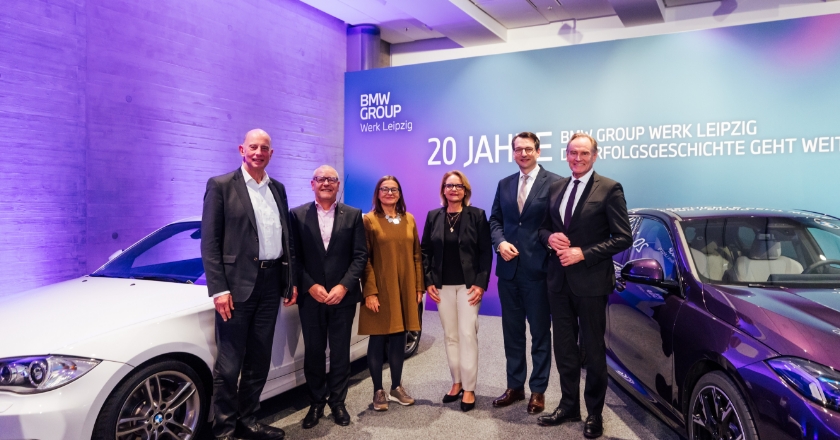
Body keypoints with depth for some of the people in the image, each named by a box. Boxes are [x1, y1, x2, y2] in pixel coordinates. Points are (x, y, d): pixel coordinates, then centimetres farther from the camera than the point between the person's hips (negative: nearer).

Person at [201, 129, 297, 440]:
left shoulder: (277, 189, 13)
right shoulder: (221, 185, -3)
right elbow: (209, 242, -7)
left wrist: (292, 280, 12)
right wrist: (218, 289, -14)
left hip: (271, 283, 6)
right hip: (238, 284, -5)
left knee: (259, 360, 14)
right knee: (229, 363, 2)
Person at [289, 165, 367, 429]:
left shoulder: (353, 215, 4)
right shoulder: (297, 215, 3)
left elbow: (360, 255, -1)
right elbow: (294, 256, -1)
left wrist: (344, 286, -12)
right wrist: (310, 286, -12)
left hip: (343, 296, 0)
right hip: (310, 296, 0)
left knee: (340, 353, 9)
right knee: (313, 353, 9)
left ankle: (337, 402, 24)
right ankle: (316, 403, 24)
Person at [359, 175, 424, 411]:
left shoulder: (409, 219, 9)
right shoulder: (369, 220, -4)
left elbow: (416, 255, 10)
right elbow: (364, 259, -8)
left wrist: (419, 286, 6)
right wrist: (369, 291, -14)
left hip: (405, 289, 4)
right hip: (380, 289, -4)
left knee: (399, 338, 11)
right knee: (378, 339, 4)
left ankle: (396, 387, 24)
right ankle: (378, 391, 16)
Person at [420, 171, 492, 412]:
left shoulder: (477, 215, -1)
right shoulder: (433, 216, 7)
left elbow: (486, 252, -4)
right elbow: (425, 251, 8)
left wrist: (481, 283, -12)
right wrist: (428, 282, -1)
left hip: (468, 285, -3)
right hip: (442, 286, 3)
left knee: (468, 334, -4)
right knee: (450, 336, 10)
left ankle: (469, 388, 6)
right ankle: (456, 382, 22)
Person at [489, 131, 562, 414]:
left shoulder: (554, 183, -5)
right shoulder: (504, 184, 12)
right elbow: (495, 220, 11)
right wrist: (500, 242, -7)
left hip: (538, 269, -5)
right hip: (508, 269, 5)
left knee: (540, 332, 8)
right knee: (512, 332, 14)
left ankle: (538, 390, 22)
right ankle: (515, 386, 28)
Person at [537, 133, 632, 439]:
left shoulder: (609, 189, -9)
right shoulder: (555, 188, 9)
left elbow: (623, 238, -12)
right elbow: (544, 226, 16)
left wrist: (583, 253, -20)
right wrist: (549, 237, -7)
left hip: (591, 281, -5)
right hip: (559, 279, 5)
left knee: (593, 349, 10)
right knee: (564, 347, 14)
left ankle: (594, 414, 26)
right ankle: (569, 406, 31)